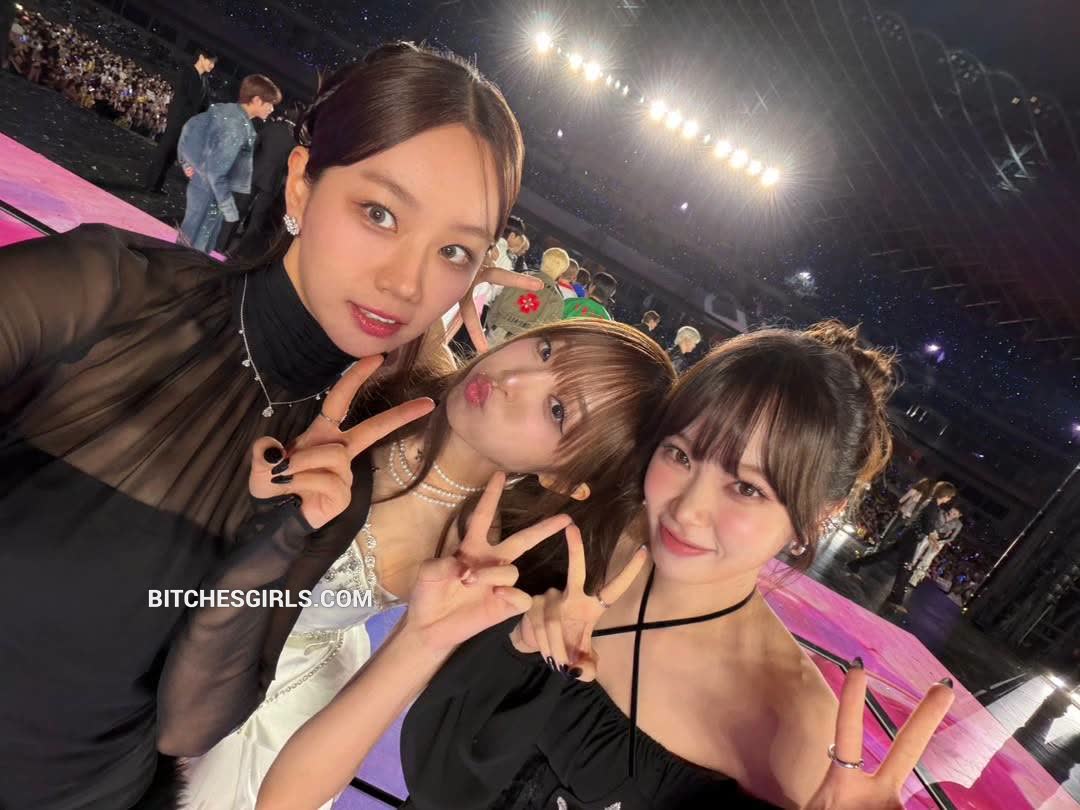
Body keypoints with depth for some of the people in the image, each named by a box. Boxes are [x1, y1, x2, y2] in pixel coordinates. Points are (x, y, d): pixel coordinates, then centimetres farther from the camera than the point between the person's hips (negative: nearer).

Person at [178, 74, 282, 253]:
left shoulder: (222, 109, 0)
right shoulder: (239, 128, -26)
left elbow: (189, 127, 10)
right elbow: (217, 171, -28)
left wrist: (187, 163, 15)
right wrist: (229, 208, -23)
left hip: (199, 184, 9)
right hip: (211, 193, -9)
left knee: (187, 239, 24)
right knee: (195, 248, 5)